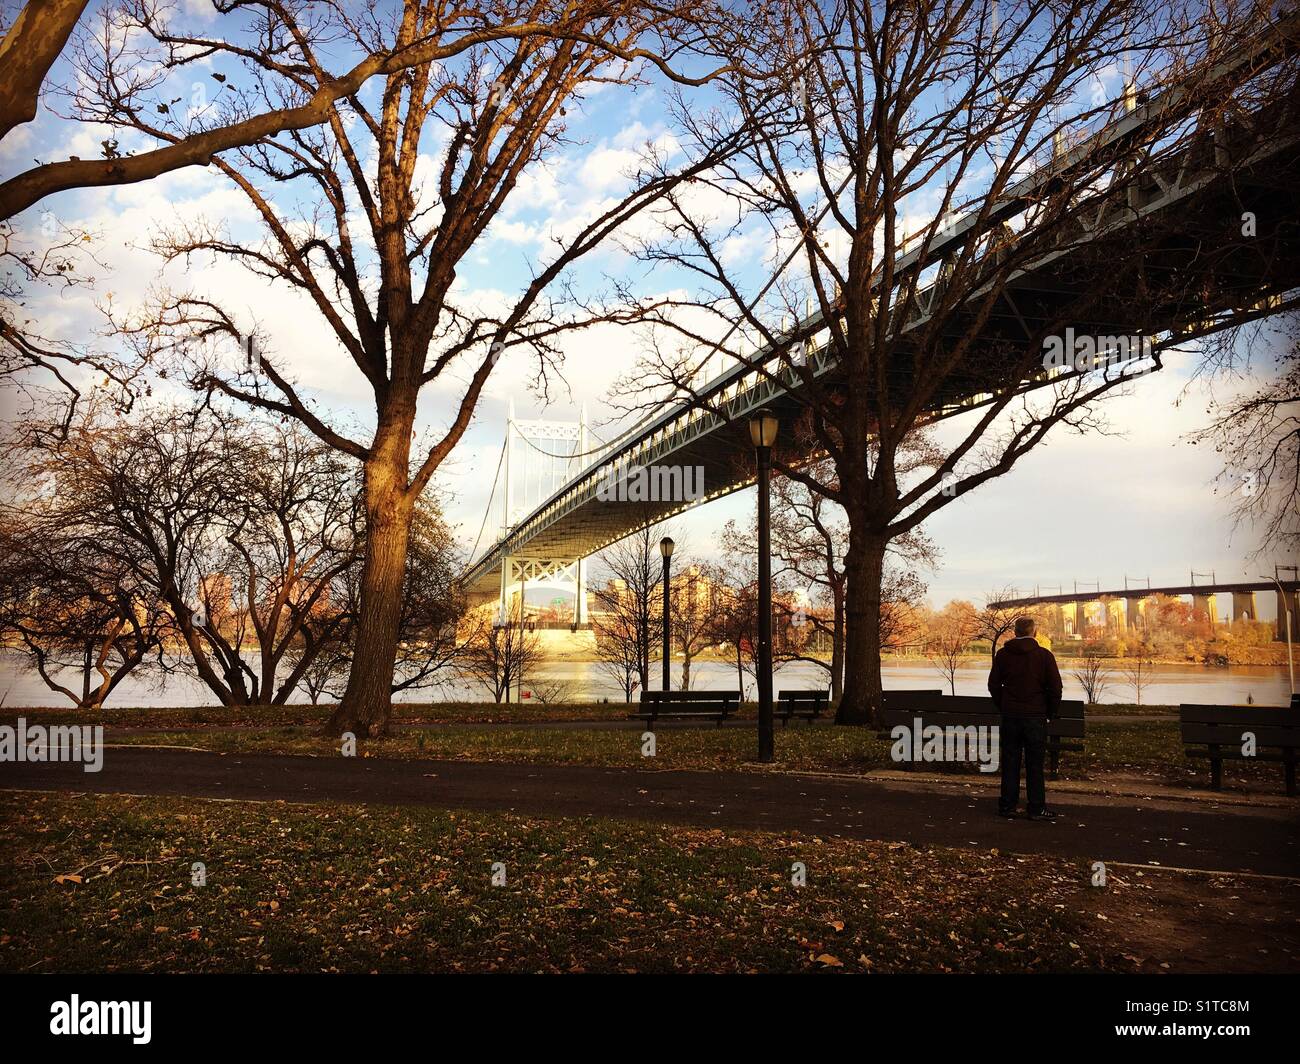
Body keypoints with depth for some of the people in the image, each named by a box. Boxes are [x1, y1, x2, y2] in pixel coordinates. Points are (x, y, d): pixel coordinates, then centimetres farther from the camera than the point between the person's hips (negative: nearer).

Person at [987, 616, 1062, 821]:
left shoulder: (1002, 654, 2)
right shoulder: (1044, 655, -5)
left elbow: (993, 685, 5)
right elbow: (1055, 687, -5)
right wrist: (1050, 712, 7)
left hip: (1010, 715, 2)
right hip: (1035, 716, -2)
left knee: (1010, 761, 9)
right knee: (1034, 763, 3)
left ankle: (1007, 805, 13)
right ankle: (1037, 808, 6)